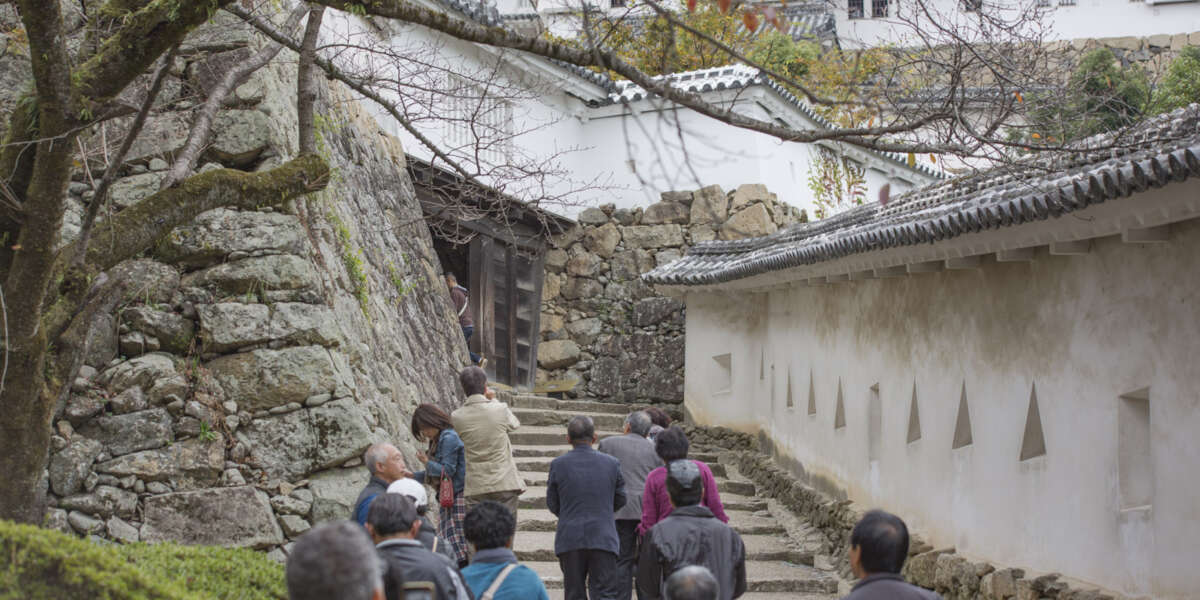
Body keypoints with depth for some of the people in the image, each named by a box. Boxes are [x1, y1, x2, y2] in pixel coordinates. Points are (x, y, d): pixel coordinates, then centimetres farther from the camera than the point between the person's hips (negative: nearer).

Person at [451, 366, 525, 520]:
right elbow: (514, 424, 12)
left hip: (476, 488, 1)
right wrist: (493, 400, 20)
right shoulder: (500, 409, -9)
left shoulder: (456, 417, -5)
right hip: (504, 484, -1)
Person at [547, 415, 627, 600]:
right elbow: (620, 500, 8)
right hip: (603, 537, 0)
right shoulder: (611, 464, -1)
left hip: (569, 538, 0)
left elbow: (552, 504, 4)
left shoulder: (558, 465, -3)